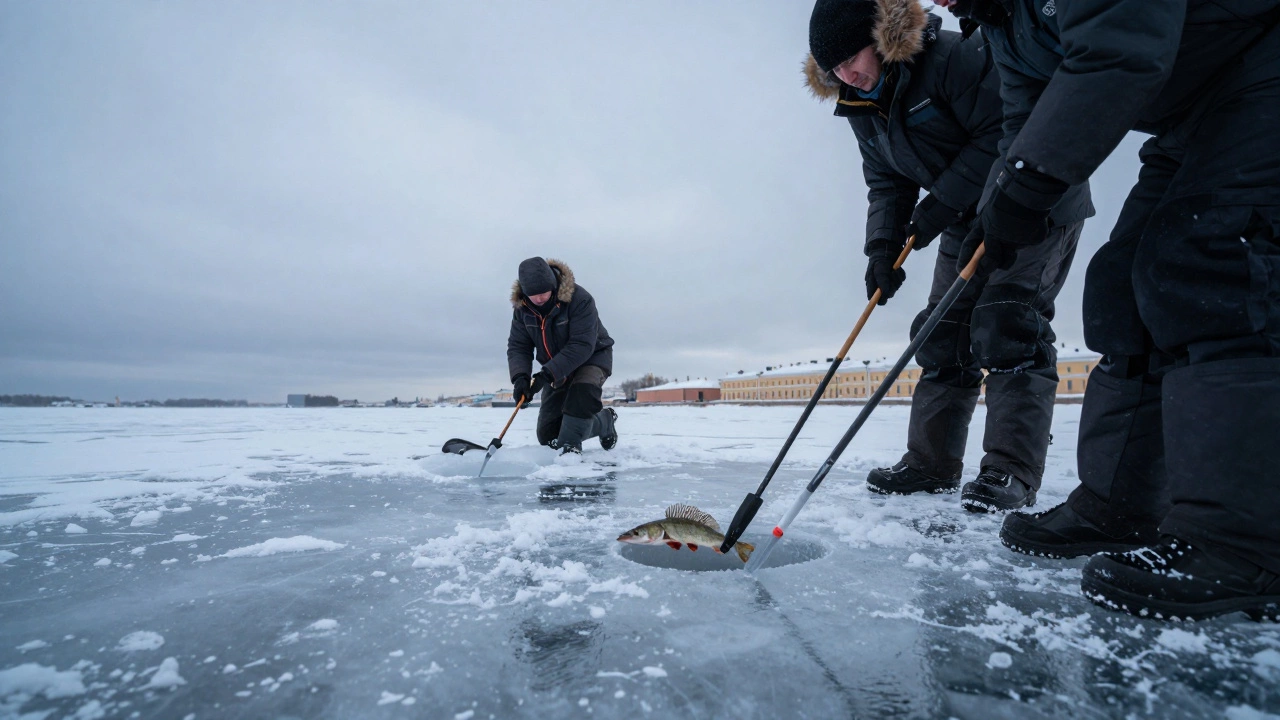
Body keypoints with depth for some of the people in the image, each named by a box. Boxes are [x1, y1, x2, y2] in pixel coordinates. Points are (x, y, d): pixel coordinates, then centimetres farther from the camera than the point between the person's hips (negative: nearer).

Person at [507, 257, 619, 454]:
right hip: (555, 368, 5)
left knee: (582, 392, -40)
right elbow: (518, 346, -10)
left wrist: (548, 373, -39)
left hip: (592, 356, -5)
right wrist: (520, 376, -29)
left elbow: (582, 345, -33)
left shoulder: (579, 299, -29)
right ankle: (606, 422, 21)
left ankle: (569, 446, -22)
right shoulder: (522, 307, -11)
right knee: (547, 434, 2)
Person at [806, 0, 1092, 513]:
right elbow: (886, 184, 4)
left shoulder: (954, 55, -20)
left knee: (1006, 322, -18)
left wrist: (942, 203, -27)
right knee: (942, 334, 1)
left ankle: (1012, 470, -12)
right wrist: (883, 247, -10)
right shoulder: (863, 109, 3)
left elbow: (1006, 131, -24)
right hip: (968, 223, 8)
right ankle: (930, 463, 7)